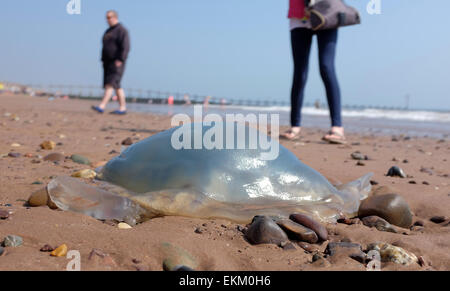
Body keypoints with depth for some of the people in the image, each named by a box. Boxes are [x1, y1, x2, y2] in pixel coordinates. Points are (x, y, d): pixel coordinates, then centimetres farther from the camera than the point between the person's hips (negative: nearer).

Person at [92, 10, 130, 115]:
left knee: (110, 84, -16)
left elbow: (125, 47, -16)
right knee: (116, 86, 7)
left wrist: (120, 60, -23)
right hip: (108, 62, 9)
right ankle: (123, 108, 11)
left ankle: (102, 107, -24)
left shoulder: (121, 30, -7)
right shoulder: (108, 31, 20)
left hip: (117, 62, -9)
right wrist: (103, 61, 15)